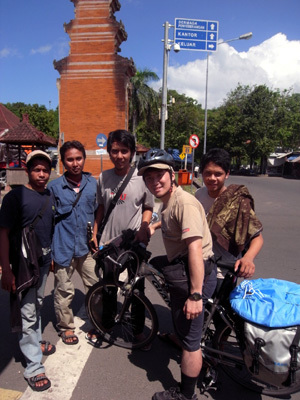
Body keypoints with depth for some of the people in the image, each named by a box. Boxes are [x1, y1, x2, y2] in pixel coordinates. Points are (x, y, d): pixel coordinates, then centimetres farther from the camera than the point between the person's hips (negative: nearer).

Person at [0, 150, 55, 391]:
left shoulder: (50, 197, 5)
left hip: (44, 261, 6)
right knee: (27, 313, 1)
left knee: (37, 305, 23)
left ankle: (35, 342, 44)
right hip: (24, 262, -6)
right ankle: (34, 368, 12)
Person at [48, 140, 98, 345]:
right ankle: (66, 326, 33)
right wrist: (48, 249, 0)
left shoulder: (93, 183, 3)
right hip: (64, 248, -3)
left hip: (87, 246, 3)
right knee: (64, 292, 9)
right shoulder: (54, 187, -5)